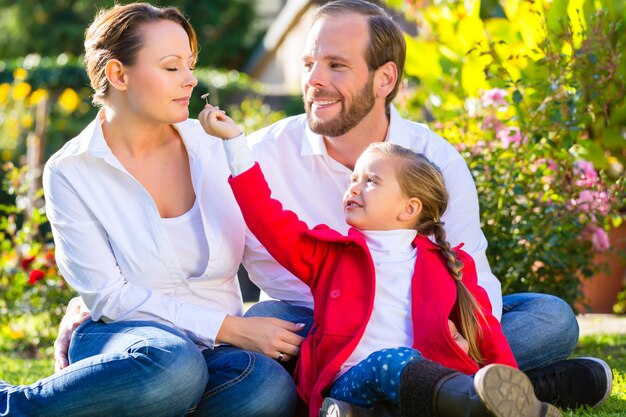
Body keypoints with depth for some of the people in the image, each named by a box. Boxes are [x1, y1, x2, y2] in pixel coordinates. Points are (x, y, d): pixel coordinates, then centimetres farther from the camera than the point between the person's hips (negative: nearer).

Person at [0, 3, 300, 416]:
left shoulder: (213, 147, 7)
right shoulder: (71, 173, -3)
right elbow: (108, 296, -9)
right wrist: (229, 328, -15)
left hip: (214, 350, 5)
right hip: (121, 339, -4)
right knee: (174, 367, -41)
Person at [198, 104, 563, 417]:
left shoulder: (445, 264, 24)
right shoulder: (329, 252, 27)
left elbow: (484, 328, 15)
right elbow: (271, 221, 17)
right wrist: (234, 140, 15)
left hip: (427, 381, 3)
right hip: (350, 382, -2)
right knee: (392, 362, -38)